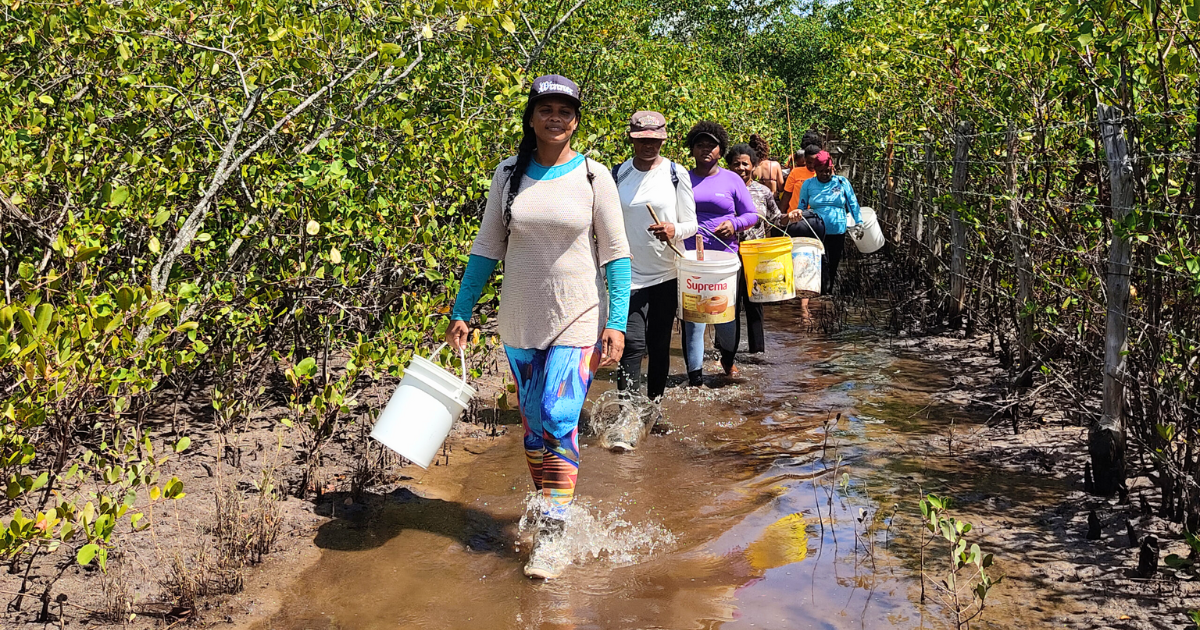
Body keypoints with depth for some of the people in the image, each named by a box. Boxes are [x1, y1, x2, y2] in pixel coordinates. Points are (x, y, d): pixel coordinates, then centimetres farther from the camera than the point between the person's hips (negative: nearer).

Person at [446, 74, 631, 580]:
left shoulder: (594, 177, -4)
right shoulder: (509, 174, 4)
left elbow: (616, 255, -2)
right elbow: (487, 248, 9)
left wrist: (617, 323, -10)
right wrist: (461, 313, 7)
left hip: (578, 321, -3)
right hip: (521, 321, 4)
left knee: (559, 423, -11)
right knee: (533, 423, 11)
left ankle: (551, 539, -5)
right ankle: (549, 505, 29)